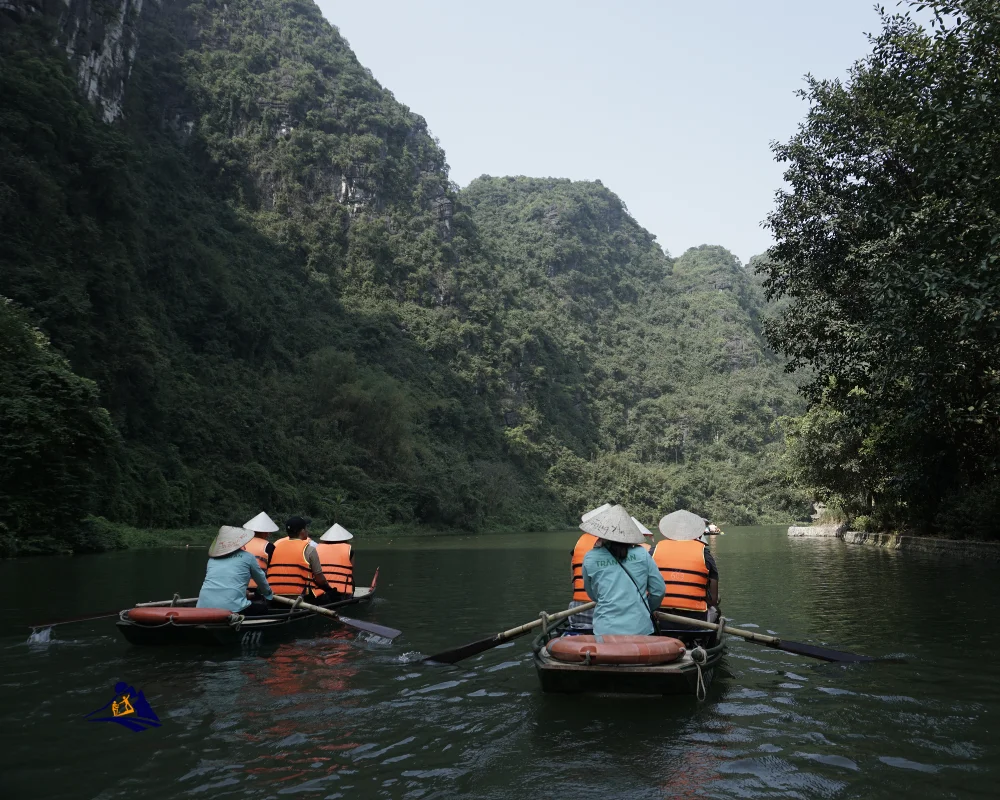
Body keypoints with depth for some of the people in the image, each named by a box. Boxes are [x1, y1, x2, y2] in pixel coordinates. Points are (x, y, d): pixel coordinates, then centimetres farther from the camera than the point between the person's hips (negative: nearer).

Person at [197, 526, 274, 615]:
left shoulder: (212, 559, 17)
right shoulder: (247, 557, 8)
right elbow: (261, 580, 23)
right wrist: (268, 594, 45)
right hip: (232, 608, -4)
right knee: (263, 606, 19)